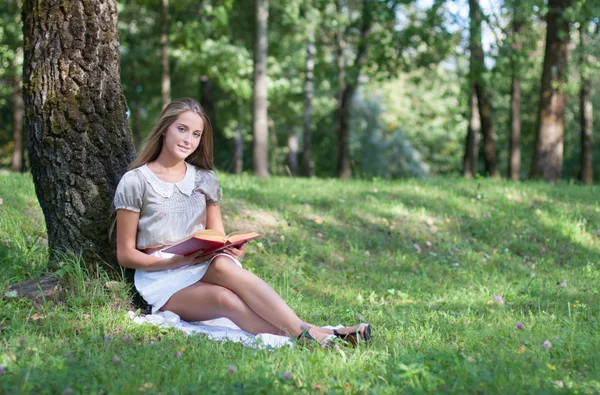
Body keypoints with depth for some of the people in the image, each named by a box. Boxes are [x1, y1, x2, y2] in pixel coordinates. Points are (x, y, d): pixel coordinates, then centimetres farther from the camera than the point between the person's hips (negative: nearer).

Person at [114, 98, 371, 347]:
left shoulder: (205, 180, 14)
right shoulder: (135, 182, 0)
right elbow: (126, 254, 0)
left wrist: (233, 250, -9)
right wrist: (173, 262, -17)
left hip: (203, 267, 3)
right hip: (162, 280, -3)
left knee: (222, 265, -35)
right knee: (227, 300, -34)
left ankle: (305, 332, -50)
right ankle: (307, 335, -52)